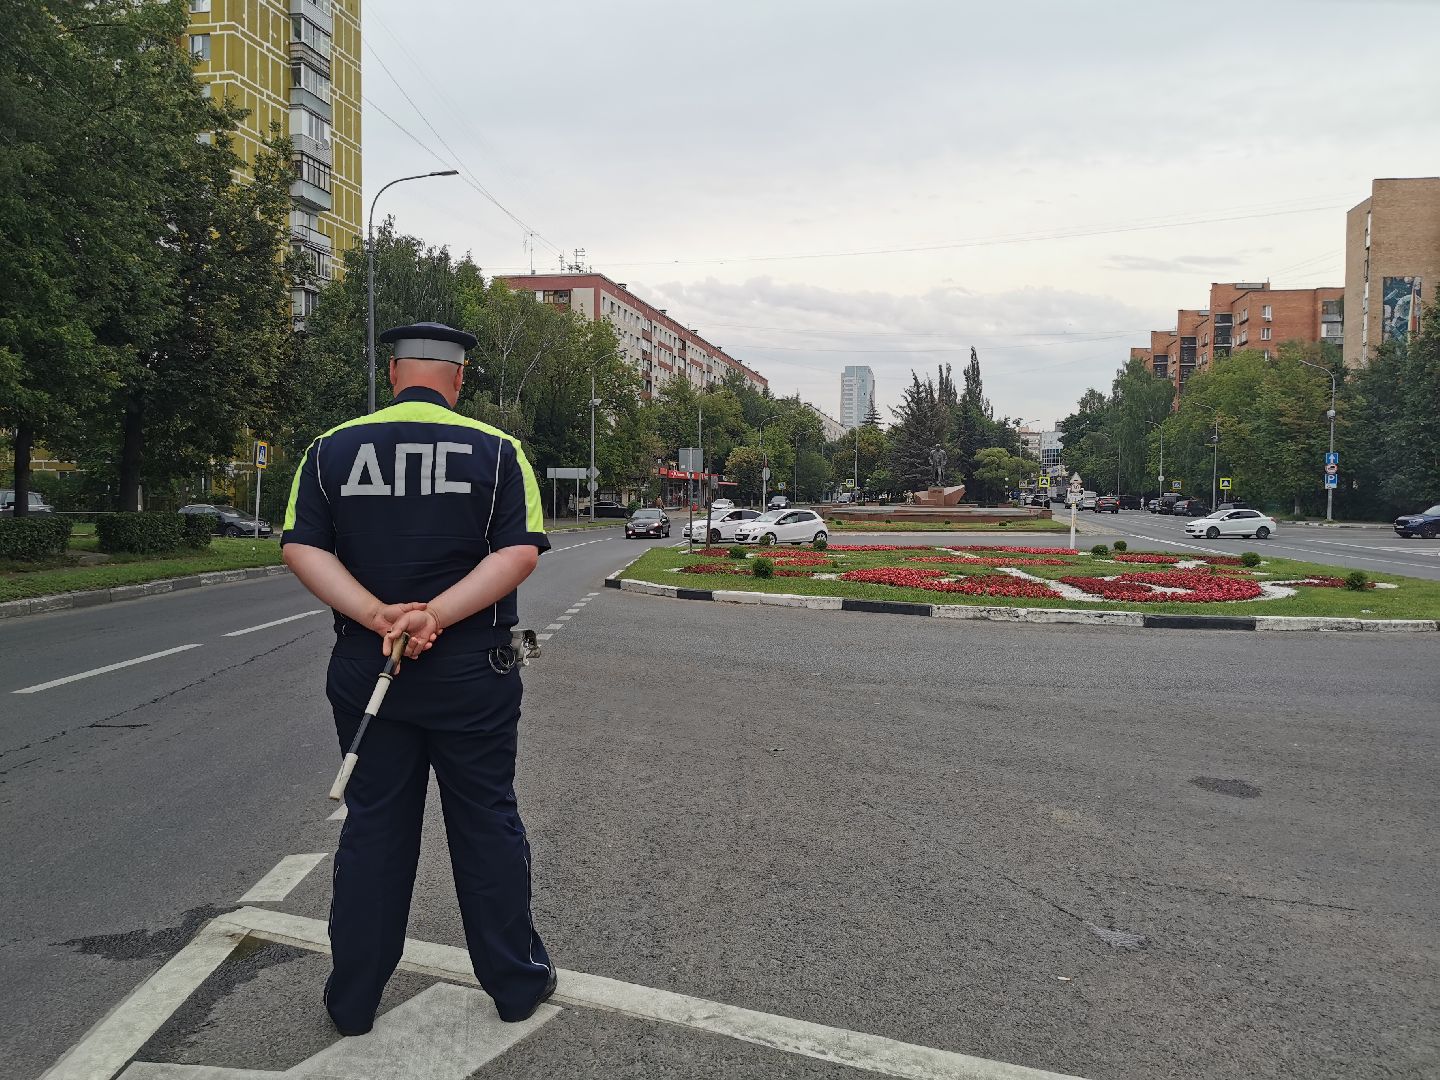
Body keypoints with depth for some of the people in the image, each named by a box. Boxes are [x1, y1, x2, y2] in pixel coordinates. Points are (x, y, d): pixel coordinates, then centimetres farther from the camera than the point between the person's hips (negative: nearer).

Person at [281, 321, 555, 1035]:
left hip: (364, 673, 2)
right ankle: (516, 983, 24)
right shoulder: (496, 450, -5)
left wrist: (377, 615, -16)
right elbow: (520, 552, -14)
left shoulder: (331, 449, 2)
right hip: (472, 674, -1)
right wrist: (438, 615, -19)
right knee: (487, 824, 11)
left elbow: (302, 548, -6)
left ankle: (353, 999, 25)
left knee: (372, 826, 13)